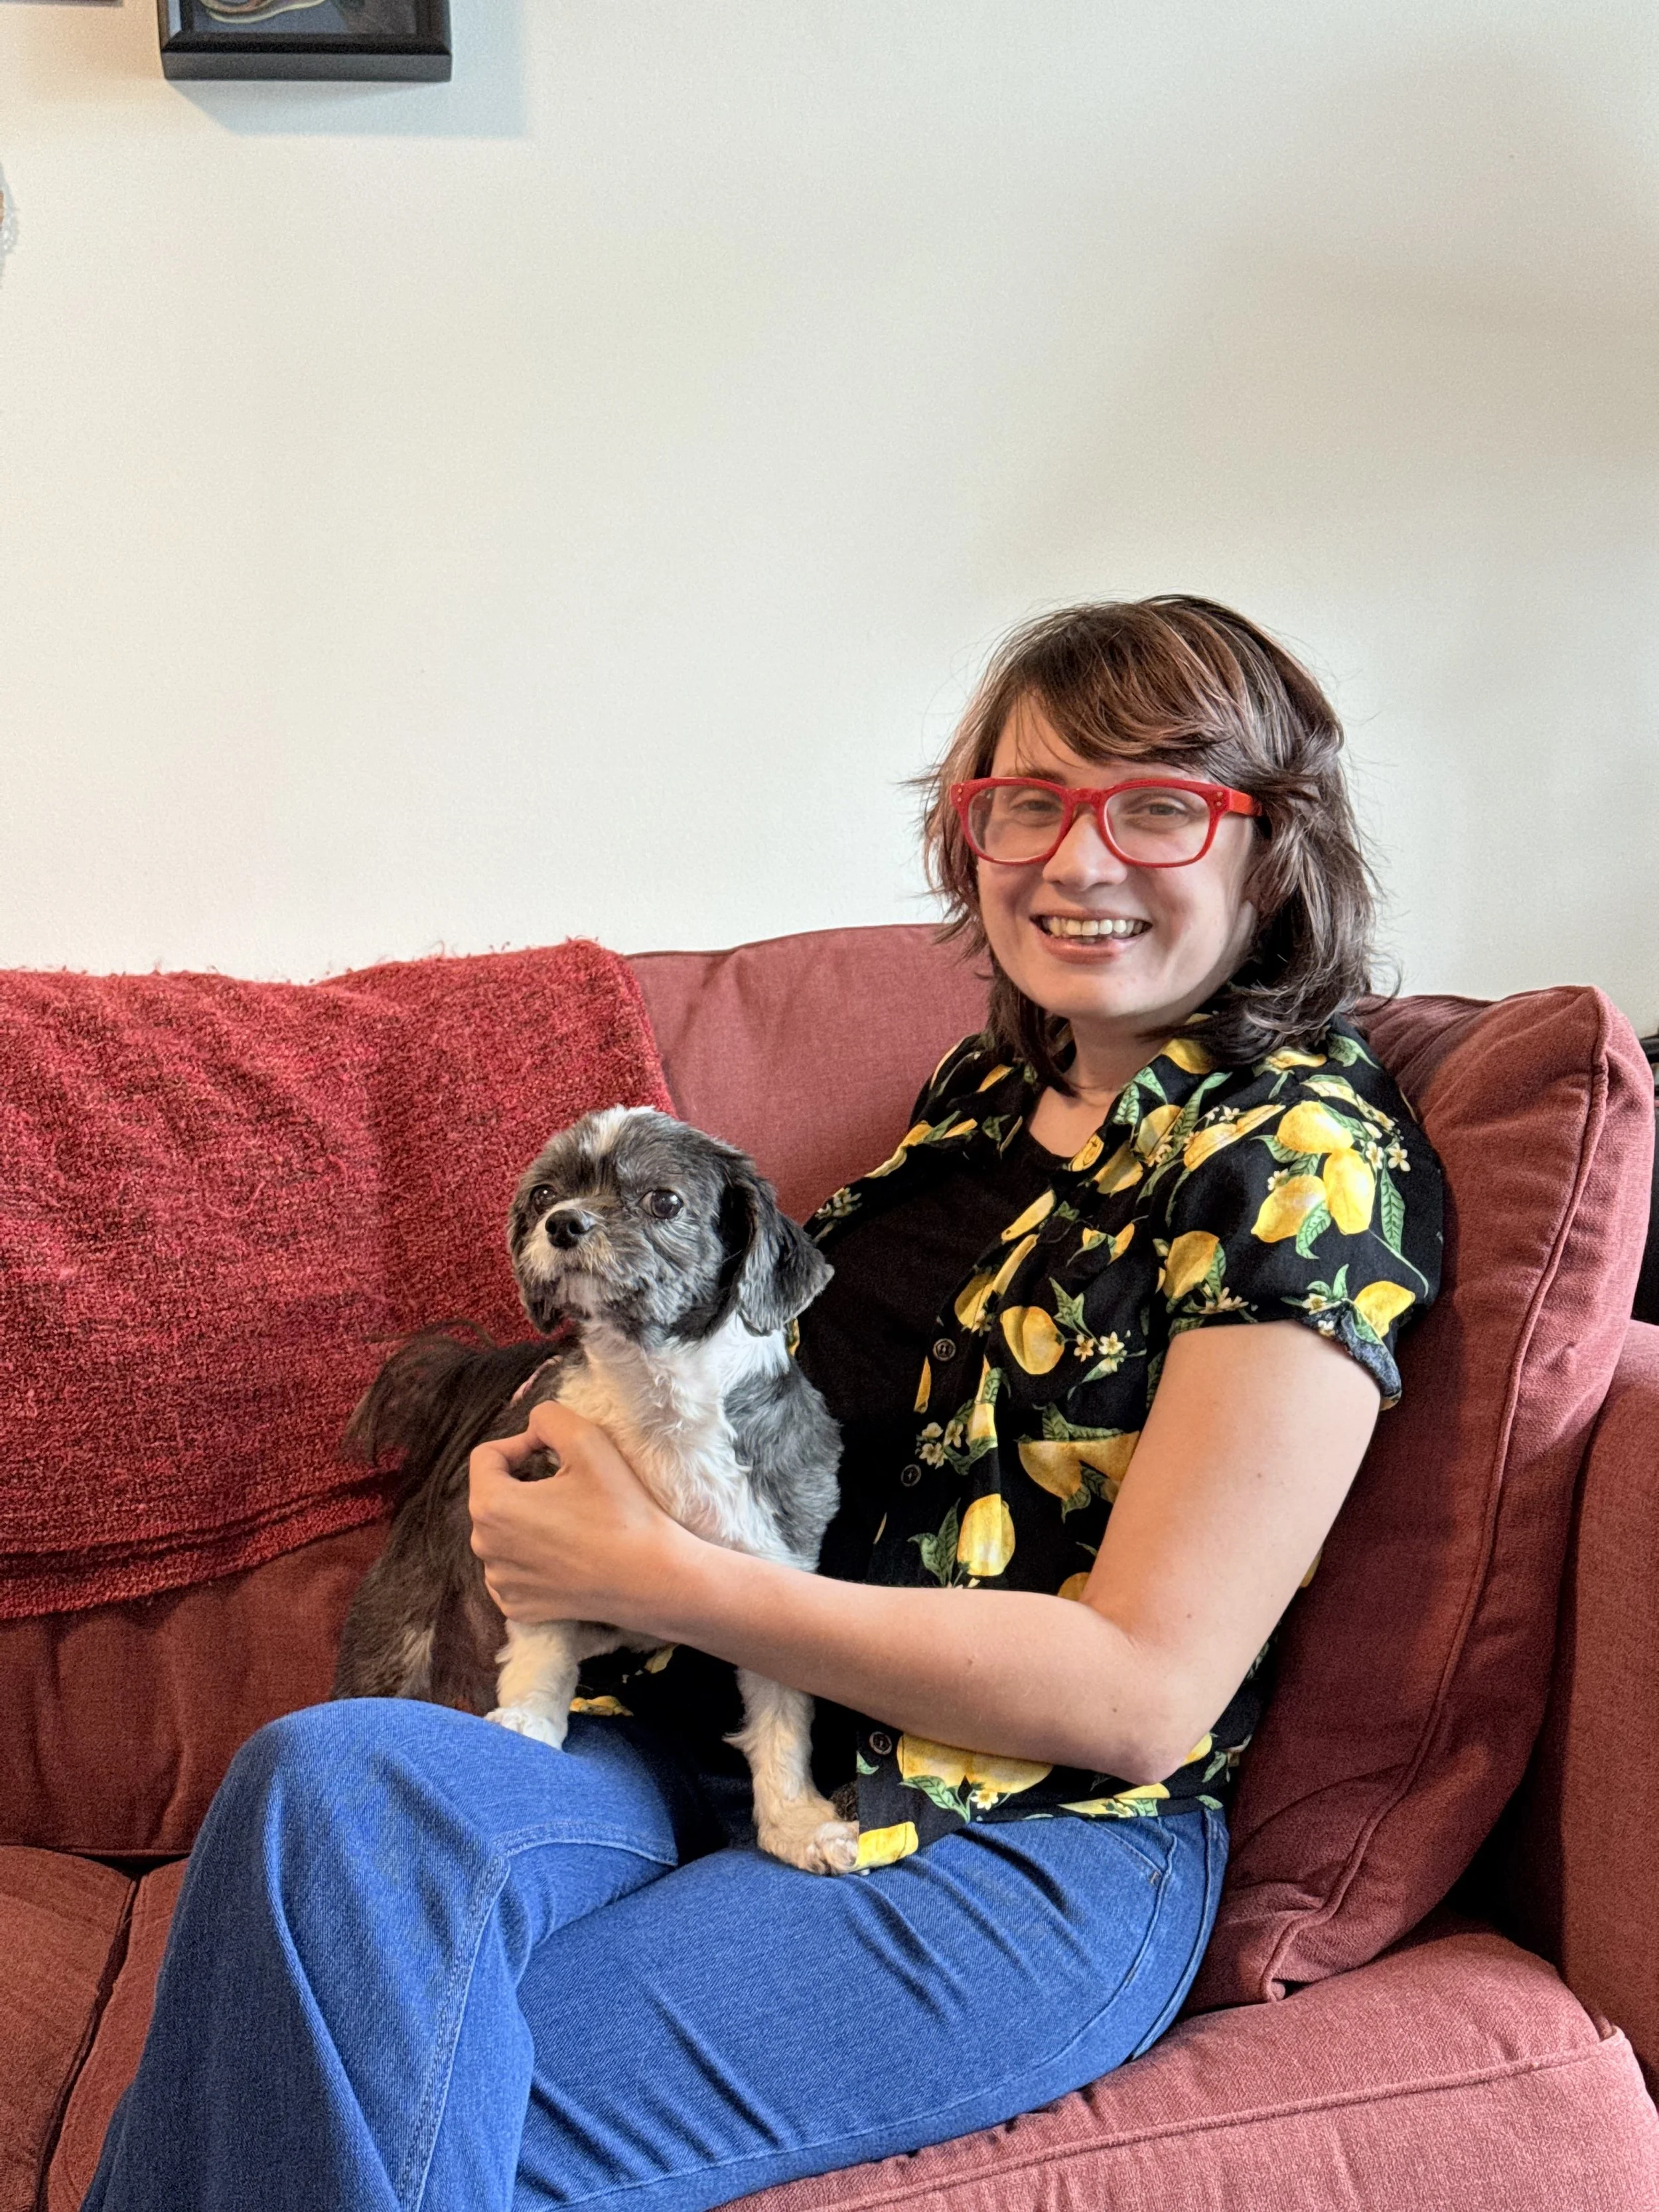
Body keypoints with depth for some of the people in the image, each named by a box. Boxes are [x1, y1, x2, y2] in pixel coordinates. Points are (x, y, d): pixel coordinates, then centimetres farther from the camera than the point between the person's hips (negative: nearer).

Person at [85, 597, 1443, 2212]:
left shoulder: (1311, 1156, -8)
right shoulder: (996, 1084, 14)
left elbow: (1147, 1688, -14)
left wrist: (653, 1577, -14)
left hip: (1027, 1844, -6)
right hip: (738, 1737, 6)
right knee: (332, 1777, -27)